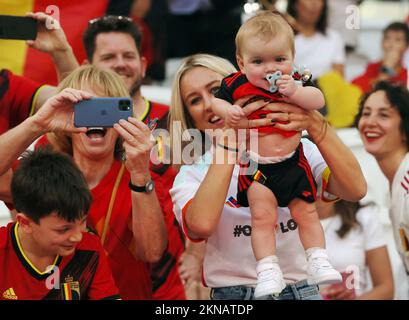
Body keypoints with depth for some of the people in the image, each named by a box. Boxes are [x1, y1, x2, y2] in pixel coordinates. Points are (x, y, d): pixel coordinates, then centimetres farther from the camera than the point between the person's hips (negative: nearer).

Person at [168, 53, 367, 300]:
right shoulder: (191, 175, 5)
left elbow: (356, 189, -9)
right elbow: (202, 224, -18)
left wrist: (315, 124, -17)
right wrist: (230, 141, -17)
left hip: (301, 290, 2)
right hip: (234, 293, -2)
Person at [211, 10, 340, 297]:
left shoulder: (295, 82, -6)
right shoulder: (237, 85, -9)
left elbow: (319, 100, -17)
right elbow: (215, 101, 2)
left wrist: (295, 93, -34)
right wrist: (226, 110, -20)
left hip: (293, 163, 2)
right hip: (255, 166, -2)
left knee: (306, 213, 8)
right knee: (262, 215, -8)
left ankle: (319, 262, 19)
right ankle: (268, 271, -3)